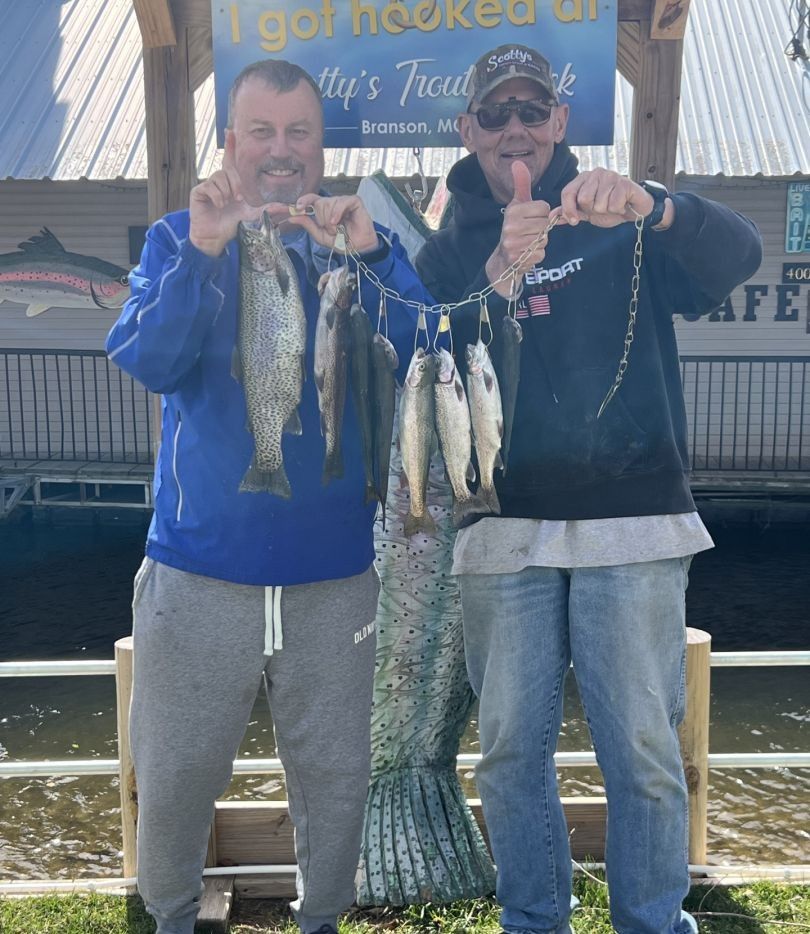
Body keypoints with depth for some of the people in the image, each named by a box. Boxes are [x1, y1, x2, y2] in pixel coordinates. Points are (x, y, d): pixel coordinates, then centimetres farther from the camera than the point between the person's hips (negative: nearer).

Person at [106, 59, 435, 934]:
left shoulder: (364, 244, 4)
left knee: (333, 773, 13)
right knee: (175, 773, 12)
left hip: (334, 574, 1)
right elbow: (145, 362, -12)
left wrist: (368, 256, -24)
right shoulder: (179, 238, 3)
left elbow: (422, 358, -11)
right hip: (199, 572, 0)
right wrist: (202, 252, -24)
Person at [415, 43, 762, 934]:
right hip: (503, 530, 2)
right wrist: (498, 277, -22)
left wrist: (652, 207, -30)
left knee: (643, 746, 2)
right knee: (512, 747, 7)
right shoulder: (448, 252, 11)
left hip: (631, 523, -1)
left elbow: (737, 254, -10)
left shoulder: (625, 223, 8)